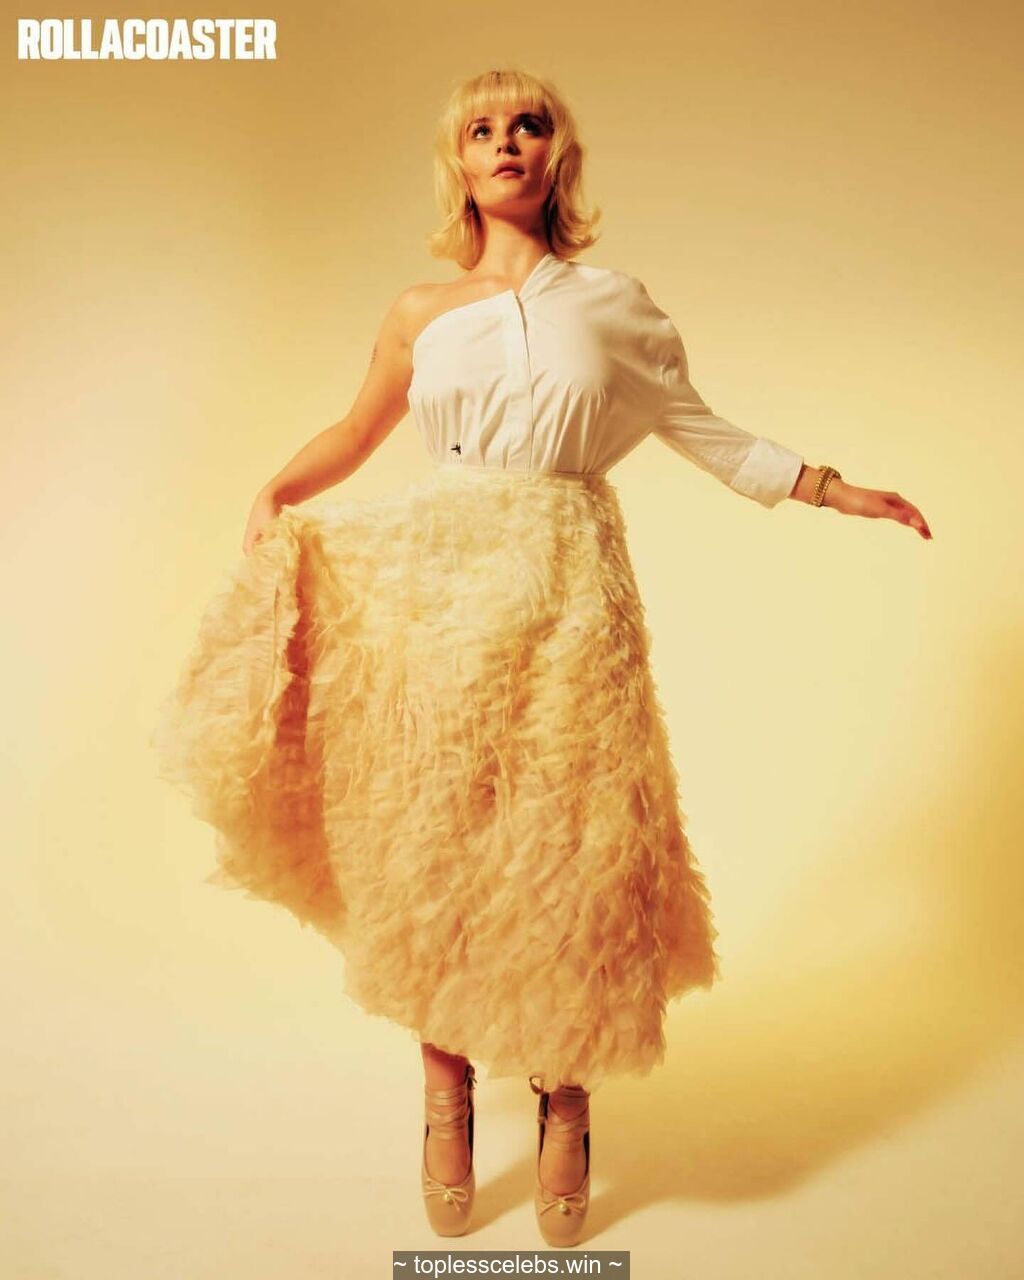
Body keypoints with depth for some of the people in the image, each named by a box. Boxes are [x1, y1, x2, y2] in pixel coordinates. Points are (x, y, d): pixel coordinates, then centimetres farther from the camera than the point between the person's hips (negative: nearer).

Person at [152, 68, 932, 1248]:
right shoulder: (421, 312, 11)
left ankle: (566, 1100, 19)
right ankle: (446, 1093, 21)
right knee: (430, 844, 3)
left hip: (565, 597, -1)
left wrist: (834, 489, 13)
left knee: (567, 848, 0)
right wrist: (276, 492, 2)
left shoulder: (613, 304, 9)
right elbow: (354, 433, 20)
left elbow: (703, 433, 14)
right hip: (432, 592, 1)